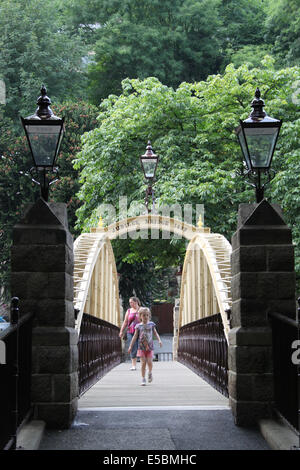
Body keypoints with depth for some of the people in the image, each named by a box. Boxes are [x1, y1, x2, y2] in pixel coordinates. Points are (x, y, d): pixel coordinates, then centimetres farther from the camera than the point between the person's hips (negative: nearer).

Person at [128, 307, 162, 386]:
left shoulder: (151, 324, 4)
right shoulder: (138, 326, 1)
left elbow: (155, 333, 10)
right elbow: (135, 336, 6)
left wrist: (159, 340, -7)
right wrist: (131, 346, 4)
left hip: (149, 347, 0)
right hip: (141, 347, 0)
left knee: (149, 362, -9)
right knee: (143, 363, -4)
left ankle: (150, 373, 22)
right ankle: (143, 379, 5)